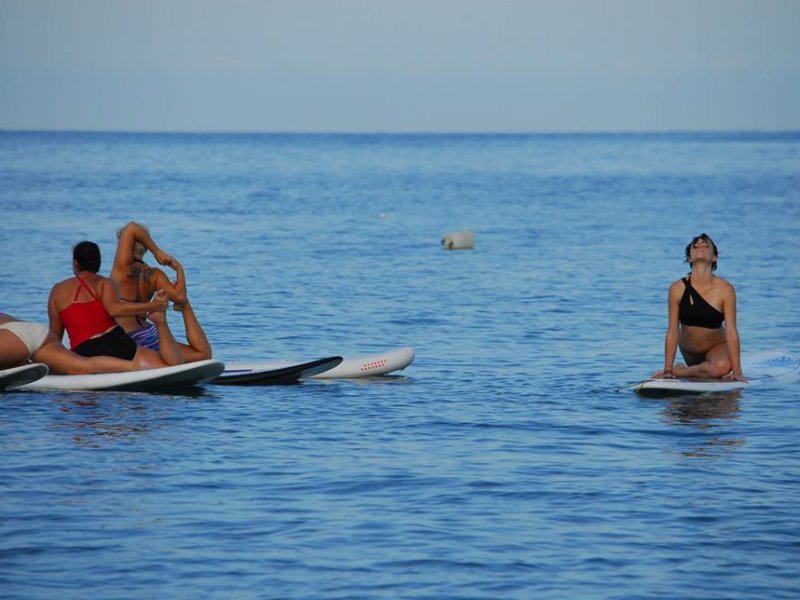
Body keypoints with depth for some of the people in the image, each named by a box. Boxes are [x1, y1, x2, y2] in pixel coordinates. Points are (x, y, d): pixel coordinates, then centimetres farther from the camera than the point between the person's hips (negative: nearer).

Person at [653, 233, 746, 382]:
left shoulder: (725, 289, -19)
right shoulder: (678, 288, -15)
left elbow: (731, 332, -21)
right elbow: (672, 332, -13)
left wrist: (737, 371, -25)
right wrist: (668, 370, -16)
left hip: (716, 347, -3)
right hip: (689, 350, 3)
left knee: (721, 367, -31)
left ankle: (679, 371, -10)